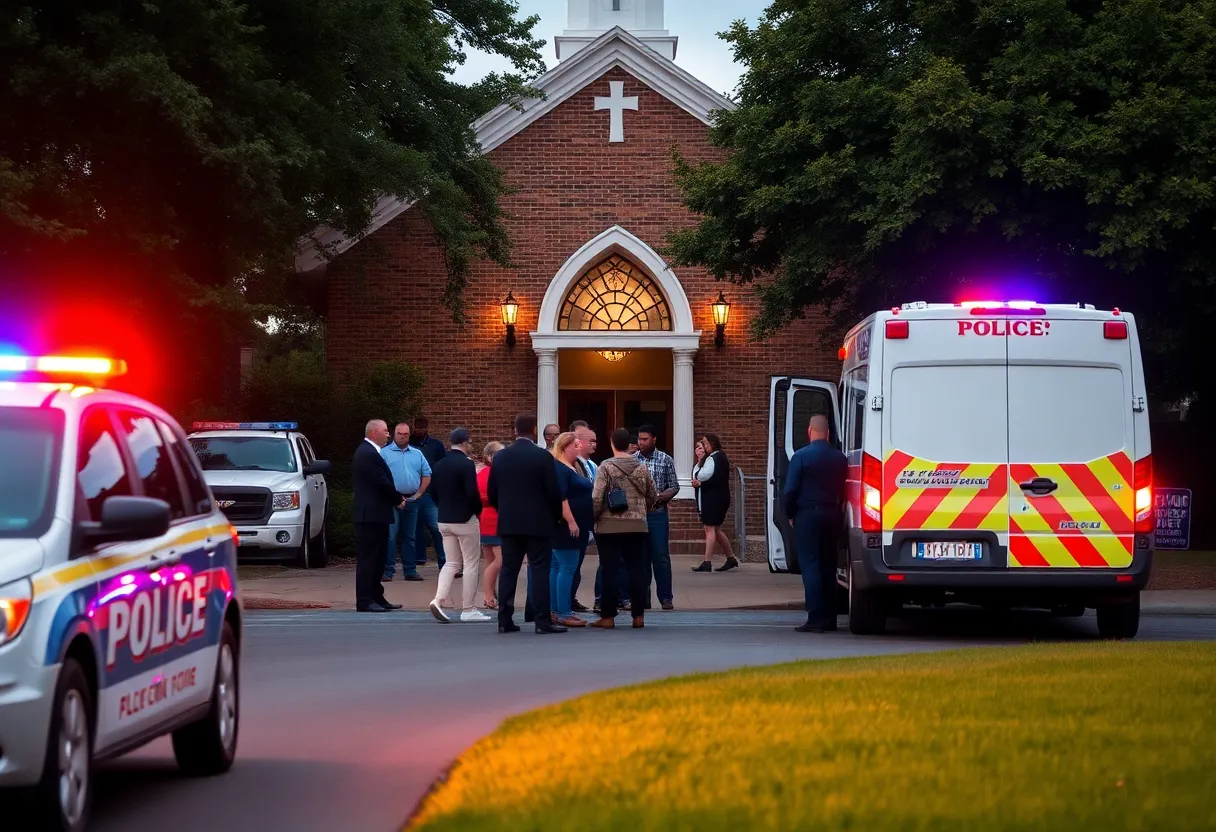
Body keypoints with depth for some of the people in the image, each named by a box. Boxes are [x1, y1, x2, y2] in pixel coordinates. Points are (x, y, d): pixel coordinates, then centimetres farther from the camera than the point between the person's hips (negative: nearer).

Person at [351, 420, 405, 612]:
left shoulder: (366, 451, 17)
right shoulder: (369, 454, -17)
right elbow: (382, 483, -20)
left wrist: (396, 498, 6)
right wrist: (399, 499, -4)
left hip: (373, 515, 11)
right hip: (372, 515, -11)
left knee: (377, 558, 14)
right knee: (368, 558, -8)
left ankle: (376, 597, 19)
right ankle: (364, 601, -7)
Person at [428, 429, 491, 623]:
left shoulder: (439, 465, 5)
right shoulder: (466, 464, -16)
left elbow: (433, 491, 9)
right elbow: (472, 493, -20)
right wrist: (478, 510, -3)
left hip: (444, 520, 6)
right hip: (465, 519, -6)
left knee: (452, 563, 13)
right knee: (471, 564, 4)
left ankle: (438, 600, -7)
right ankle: (468, 610, 6)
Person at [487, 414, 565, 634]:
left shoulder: (500, 457, 4)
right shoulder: (543, 456, -9)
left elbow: (491, 492, 8)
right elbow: (553, 492, -10)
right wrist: (555, 516, 6)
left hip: (508, 523, 4)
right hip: (538, 523, -4)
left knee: (508, 569, 7)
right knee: (539, 570, -3)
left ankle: (505, 619, 5)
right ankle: (542, 620, -7)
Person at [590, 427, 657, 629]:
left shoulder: (606, 467, -8)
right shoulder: (642, 468, 4)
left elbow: (597, 498, -12)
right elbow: (652, 497, 12)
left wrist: (592, 518, 3)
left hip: (609, 527, -3)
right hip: (637, 526, 3)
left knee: (610, 570, 0)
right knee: (637, 569, 6)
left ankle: (608, 617, 1)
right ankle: (638, 615, 6)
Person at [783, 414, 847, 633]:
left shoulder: (802, 456, -10)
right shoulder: (840, 458, 5)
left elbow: (790, 490, -10)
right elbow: (843, 491, 7)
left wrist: (789, 513, 3)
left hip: (807, 516, -5)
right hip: (832, 515, 5)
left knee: (809, 565, -4)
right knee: (828, 566, 13)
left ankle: (816, 618, -11)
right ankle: (829, 618, 14)